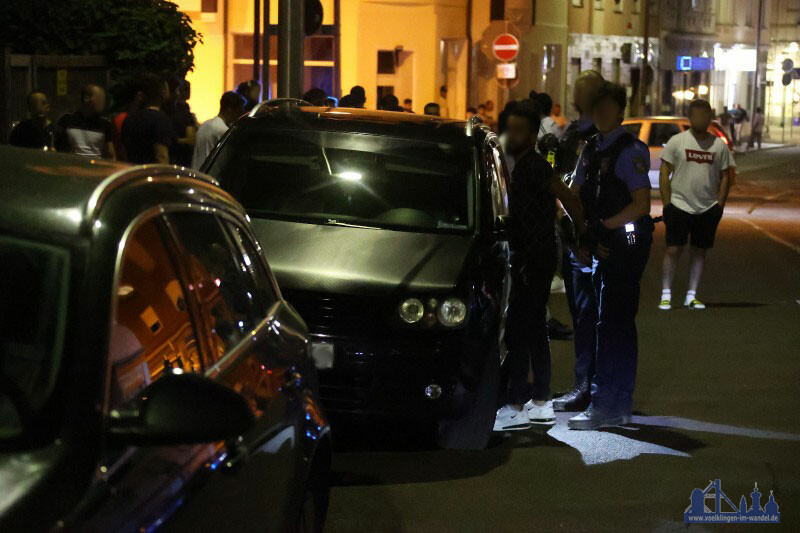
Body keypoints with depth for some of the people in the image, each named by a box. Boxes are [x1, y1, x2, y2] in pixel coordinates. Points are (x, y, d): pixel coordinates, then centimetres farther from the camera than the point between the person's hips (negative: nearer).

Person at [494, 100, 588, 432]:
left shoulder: (532, 166, -16)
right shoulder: (524, 165, 15)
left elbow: (568, 198, -21)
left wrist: (585, 235, -13)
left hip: (534, 260, -10)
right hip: (530, 258, 10)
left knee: (518, 332, -9)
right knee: (535, 330, 14)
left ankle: (516, 407, -7)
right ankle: (541, 403, 20)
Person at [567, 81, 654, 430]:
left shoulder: (631, 150, -9)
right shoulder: (590, 150, 14)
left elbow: (641, 204, -16)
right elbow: (576, 196, 17)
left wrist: (602, 226, -19)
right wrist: (585, 235, 2)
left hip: (626, 243, -8)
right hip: (602, 247, 8)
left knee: (612, 324, -9)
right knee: (618, 325, 13)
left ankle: (606, 405, -7)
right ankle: (619, 406, 19)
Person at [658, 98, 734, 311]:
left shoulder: (719, 145, 5)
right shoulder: (677, 141, -2)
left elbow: (725, 176, 9)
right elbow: (664, 173, -1)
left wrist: (720, 205, 2)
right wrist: (666, 203, -6)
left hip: (708, 209, 2)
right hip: (679, 205, -2)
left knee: (699, 251, 6)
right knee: (673, 249, -4)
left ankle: (691, 296, 14)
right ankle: (666, 295, 3)